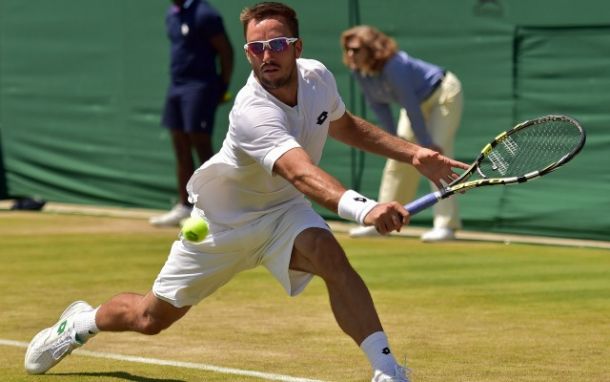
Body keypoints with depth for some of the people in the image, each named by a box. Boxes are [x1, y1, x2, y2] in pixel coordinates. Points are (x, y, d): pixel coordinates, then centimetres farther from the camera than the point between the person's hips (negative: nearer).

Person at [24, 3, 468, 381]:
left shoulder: (318, 77, -14)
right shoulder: (252, 112, -37)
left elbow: (344, 125, 12)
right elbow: (301, 173, -54)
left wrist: (413, 153, 4)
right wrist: (363, 207, -71)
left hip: (282, 211, 4)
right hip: (223, 220, -4)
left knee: (330, 256, -31)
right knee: (153, 317, 12)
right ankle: (81, 321, 45)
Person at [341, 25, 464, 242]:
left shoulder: (394, 66, -36)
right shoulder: (359, 72, -13)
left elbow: (411, 107, -34)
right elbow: (379, 106, -3)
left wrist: (426, 144, -30)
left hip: (443, 95, -8)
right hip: (420, 101, 8)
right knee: (398, 159, 7)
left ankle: (446, 225, -22)